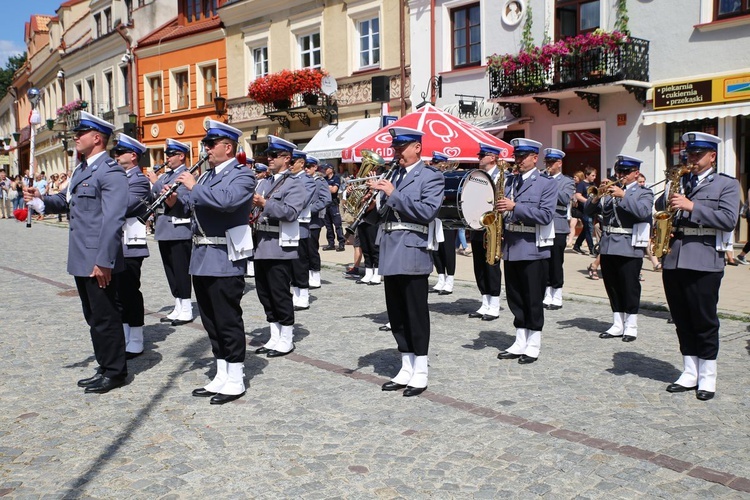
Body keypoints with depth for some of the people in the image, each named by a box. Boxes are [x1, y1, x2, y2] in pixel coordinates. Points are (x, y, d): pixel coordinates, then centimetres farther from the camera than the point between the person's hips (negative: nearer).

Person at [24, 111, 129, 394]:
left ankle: (114, 372, 14)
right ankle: (106, 367, 28)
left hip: (99, 261, -10)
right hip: (81, 260, 10)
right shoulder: (81, 169, 16)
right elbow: (67, 200, 21)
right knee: (93, 317, 17)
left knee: (105, 317, 1)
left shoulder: (110, 172, -15)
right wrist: (40, 200, 0)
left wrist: (104, 262, -24)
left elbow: (113, 220, -21)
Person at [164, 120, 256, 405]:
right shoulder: (205, 176, 19)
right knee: (211, 322, 13)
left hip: (225, 260, -8)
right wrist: (174, 202, -2)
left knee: (228, 320, -2)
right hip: (201, 259, 8)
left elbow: (227, 200, -27)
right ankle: (221, 377, 24)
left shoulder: (242, 176, -6)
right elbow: (186, 209, 19)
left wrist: (194, 187, -18)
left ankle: (235, 382, 9)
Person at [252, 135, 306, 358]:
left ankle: (286, 340, 10)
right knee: (265, 293, 12)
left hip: (280, 247, -8)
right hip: (262, 246, 8)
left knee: (280, 294, -2)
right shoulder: (264, 182, 18)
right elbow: (255, 207, 18)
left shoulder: (295, 184, -6)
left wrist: (265, 203, -21)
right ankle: (275, 338, 23)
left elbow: (291, 213, -20)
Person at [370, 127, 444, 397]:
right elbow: (384, 211, 16)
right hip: (390, 253, 7)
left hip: (412, 252, -7)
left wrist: (393, 194, -16)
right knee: (396, 314, 11)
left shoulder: (431, 176, -3)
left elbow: (428, 211, -17)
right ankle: (406, 370, 21)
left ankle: (420, 373, 8)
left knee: (416, 314, -1)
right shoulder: (393, 176, 18)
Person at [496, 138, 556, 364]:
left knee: (533, 300, 1)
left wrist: (515, 206, -22)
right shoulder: (510, 181, 14)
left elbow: (545, 215, -16)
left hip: (533, 250, -6)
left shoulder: (547, 183, -4)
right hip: (511, 248, 6)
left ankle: (533, 346, 13)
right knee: (515, 299, 11)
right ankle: (520, 342, 22)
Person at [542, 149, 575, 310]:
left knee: (556, 264, -1)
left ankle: (557, 299, 7)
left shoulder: (567, 182, 3)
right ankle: (547, 297, 17)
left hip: (558, 228, -4)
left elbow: (565, 199, -15)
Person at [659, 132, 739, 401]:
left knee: (705, 321, 2)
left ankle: (707, 377, 14)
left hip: (705, 262, -4)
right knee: (682, 321, 10)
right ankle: (689, 373, 21)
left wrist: (692, 207, -18)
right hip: (674, 260, 5)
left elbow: (728, 219, -11)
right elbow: (661, 209, 20)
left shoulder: (727, 184, 3)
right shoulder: (679, 182, 17)